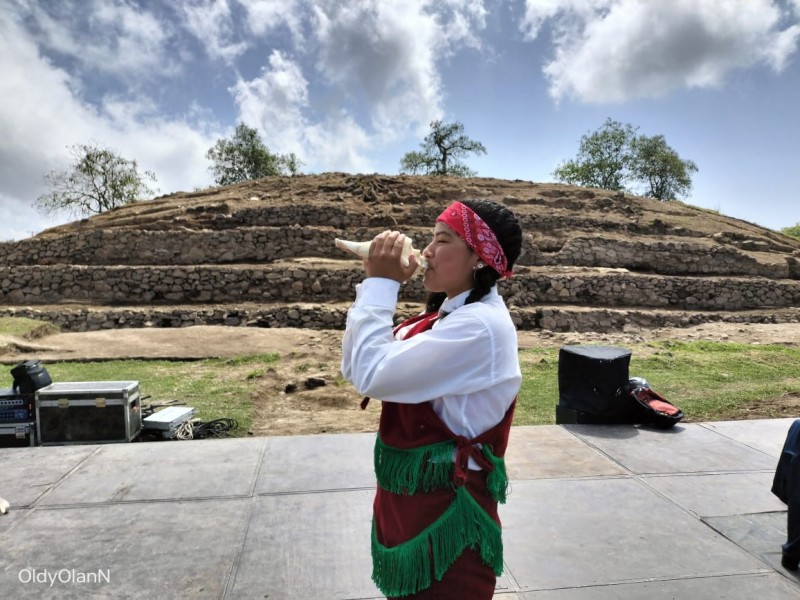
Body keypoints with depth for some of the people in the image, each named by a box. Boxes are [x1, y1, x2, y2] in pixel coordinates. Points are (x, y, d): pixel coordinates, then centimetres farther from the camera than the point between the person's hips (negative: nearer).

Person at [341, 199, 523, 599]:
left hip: (445, 509, -9)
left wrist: (380, 283, -20)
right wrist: (375, 285, -6)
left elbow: (372, 375, -29)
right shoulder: (451, 314, 6)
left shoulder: (480, 325, -24)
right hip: (410, 497, 9)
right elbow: (354, 368, 4)